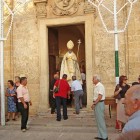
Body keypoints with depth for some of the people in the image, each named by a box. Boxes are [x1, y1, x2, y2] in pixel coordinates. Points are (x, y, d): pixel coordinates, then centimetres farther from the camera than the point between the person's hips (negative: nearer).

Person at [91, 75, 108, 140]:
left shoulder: (100, 86, -16)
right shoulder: (96, 86, 13)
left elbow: (100, 97, -22)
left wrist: (94, 104, -17)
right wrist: (93, 103, 12)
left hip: (99, 103, -10)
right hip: (96, 103, 10)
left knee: (100, 120, -4)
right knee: (98, 120, 14)